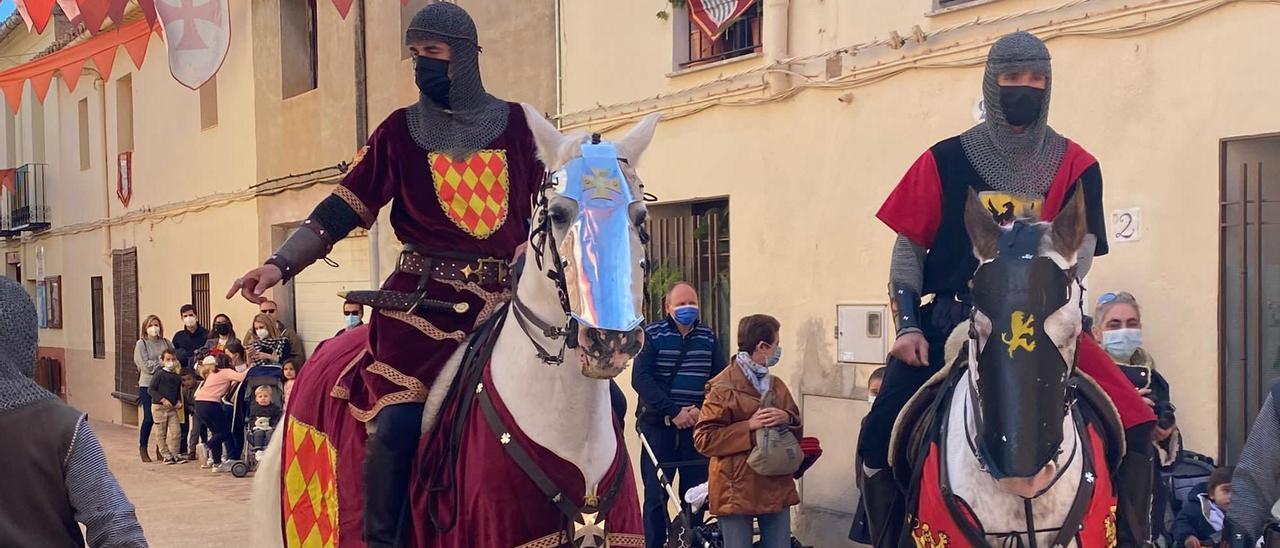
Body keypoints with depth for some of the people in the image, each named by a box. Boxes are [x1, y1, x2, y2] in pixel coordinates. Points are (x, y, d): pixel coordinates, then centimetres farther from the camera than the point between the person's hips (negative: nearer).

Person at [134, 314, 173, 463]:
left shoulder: (166, 342, 10)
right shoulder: (141, 344, 0)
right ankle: (143, 449, 10)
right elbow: (146, 366, -9)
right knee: (149, 418, -4)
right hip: (147, 385, -3)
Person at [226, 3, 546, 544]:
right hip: (423, 295, -2)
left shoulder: (516, 124, 9)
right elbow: (343, 208, 2)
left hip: (504, 295, 2)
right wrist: (280, 263, -9)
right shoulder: (400, 130, 7)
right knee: (397, 421, -20)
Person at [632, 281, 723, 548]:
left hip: (697, 426, 3)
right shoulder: (652, 334, 0)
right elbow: (640, 378, -9)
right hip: (658, 426, -2)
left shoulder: (708, 337, 9)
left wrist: (702, 410, -12)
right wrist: (674, 411, -17)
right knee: (656, 495, 0)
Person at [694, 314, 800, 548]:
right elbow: (703, 439, -13)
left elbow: (797, 429, 19)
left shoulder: (776, 386, 13)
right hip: (737, 491, -6)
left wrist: (787, 419, -5)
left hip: (776, 488, 7)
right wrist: (749, 426, -20)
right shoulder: (723, 389, -10)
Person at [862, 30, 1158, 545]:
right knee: (880, 439, -15)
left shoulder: (1075, 167, 5)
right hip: (949, 323, 0)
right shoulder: (945, 162, 4)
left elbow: (1078, 253, -4)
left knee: (1132, 422, -17)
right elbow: (908, 251, 6)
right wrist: (908, 326, -6)